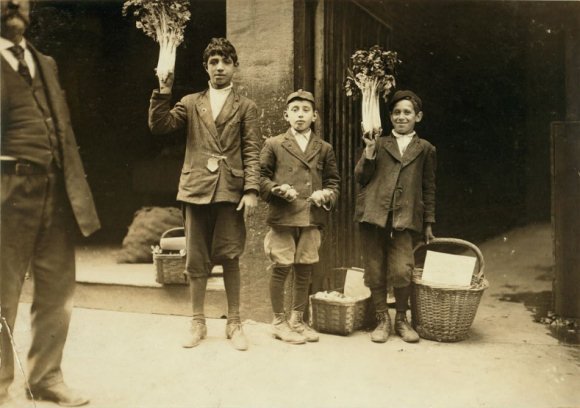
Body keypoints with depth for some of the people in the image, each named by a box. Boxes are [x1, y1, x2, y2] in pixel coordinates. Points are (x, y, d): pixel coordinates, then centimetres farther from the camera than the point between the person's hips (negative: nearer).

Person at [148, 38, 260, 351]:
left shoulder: (246, 107, 10)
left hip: (230, 190, -2)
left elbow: (252, 152, 1)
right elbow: (158, 126, 3)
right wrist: (163, 91, -7)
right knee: (197, 260, 7)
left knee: (229, 258, 1)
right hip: (196, 188, 2)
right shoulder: (190, 103, 15)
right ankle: (198, 322, 19)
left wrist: (252, 189, -10)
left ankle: (234, 323, 14)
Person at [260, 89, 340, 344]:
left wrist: (326, 194, -5)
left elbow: (333, 181, 16)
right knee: (281, 268, 0)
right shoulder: (273, 145, 7)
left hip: (312, 218, 3)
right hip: (282, 217, -3)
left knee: (304, 270, 8)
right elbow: (261, 178, 5)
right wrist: (278, 189, -12)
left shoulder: (324, 149, 14)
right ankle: (279, 322, 16)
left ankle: (297, 320, 24)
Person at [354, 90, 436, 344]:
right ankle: (382, 320, 20)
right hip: (373, 214, 1)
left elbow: (428, 189, 16)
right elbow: (361, 178, 7)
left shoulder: (425, 149, 13)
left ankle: (401, 319, 13)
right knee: (375, 272, 4)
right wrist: (369, 152, -8)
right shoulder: (379, 143, 12)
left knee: (402, 272, -11)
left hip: (404, 218, -1)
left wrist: (428, 223, 13)